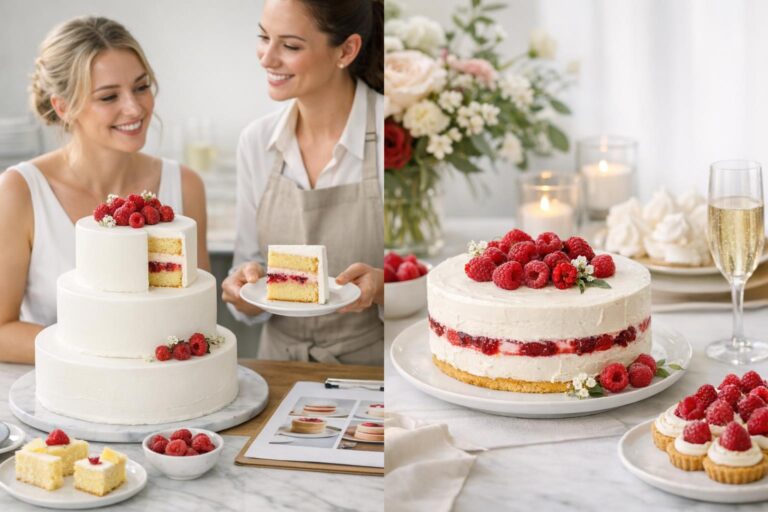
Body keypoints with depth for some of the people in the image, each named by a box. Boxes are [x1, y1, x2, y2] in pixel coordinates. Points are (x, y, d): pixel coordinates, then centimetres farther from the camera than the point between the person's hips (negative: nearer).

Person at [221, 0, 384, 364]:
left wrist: (380, 286, -21)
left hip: (372, 367, -6)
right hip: (278, 367, 6)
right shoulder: (256, 142, 5)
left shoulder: (387, 136, -9)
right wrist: (245, 291, -7)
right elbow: (250, 278, 13)